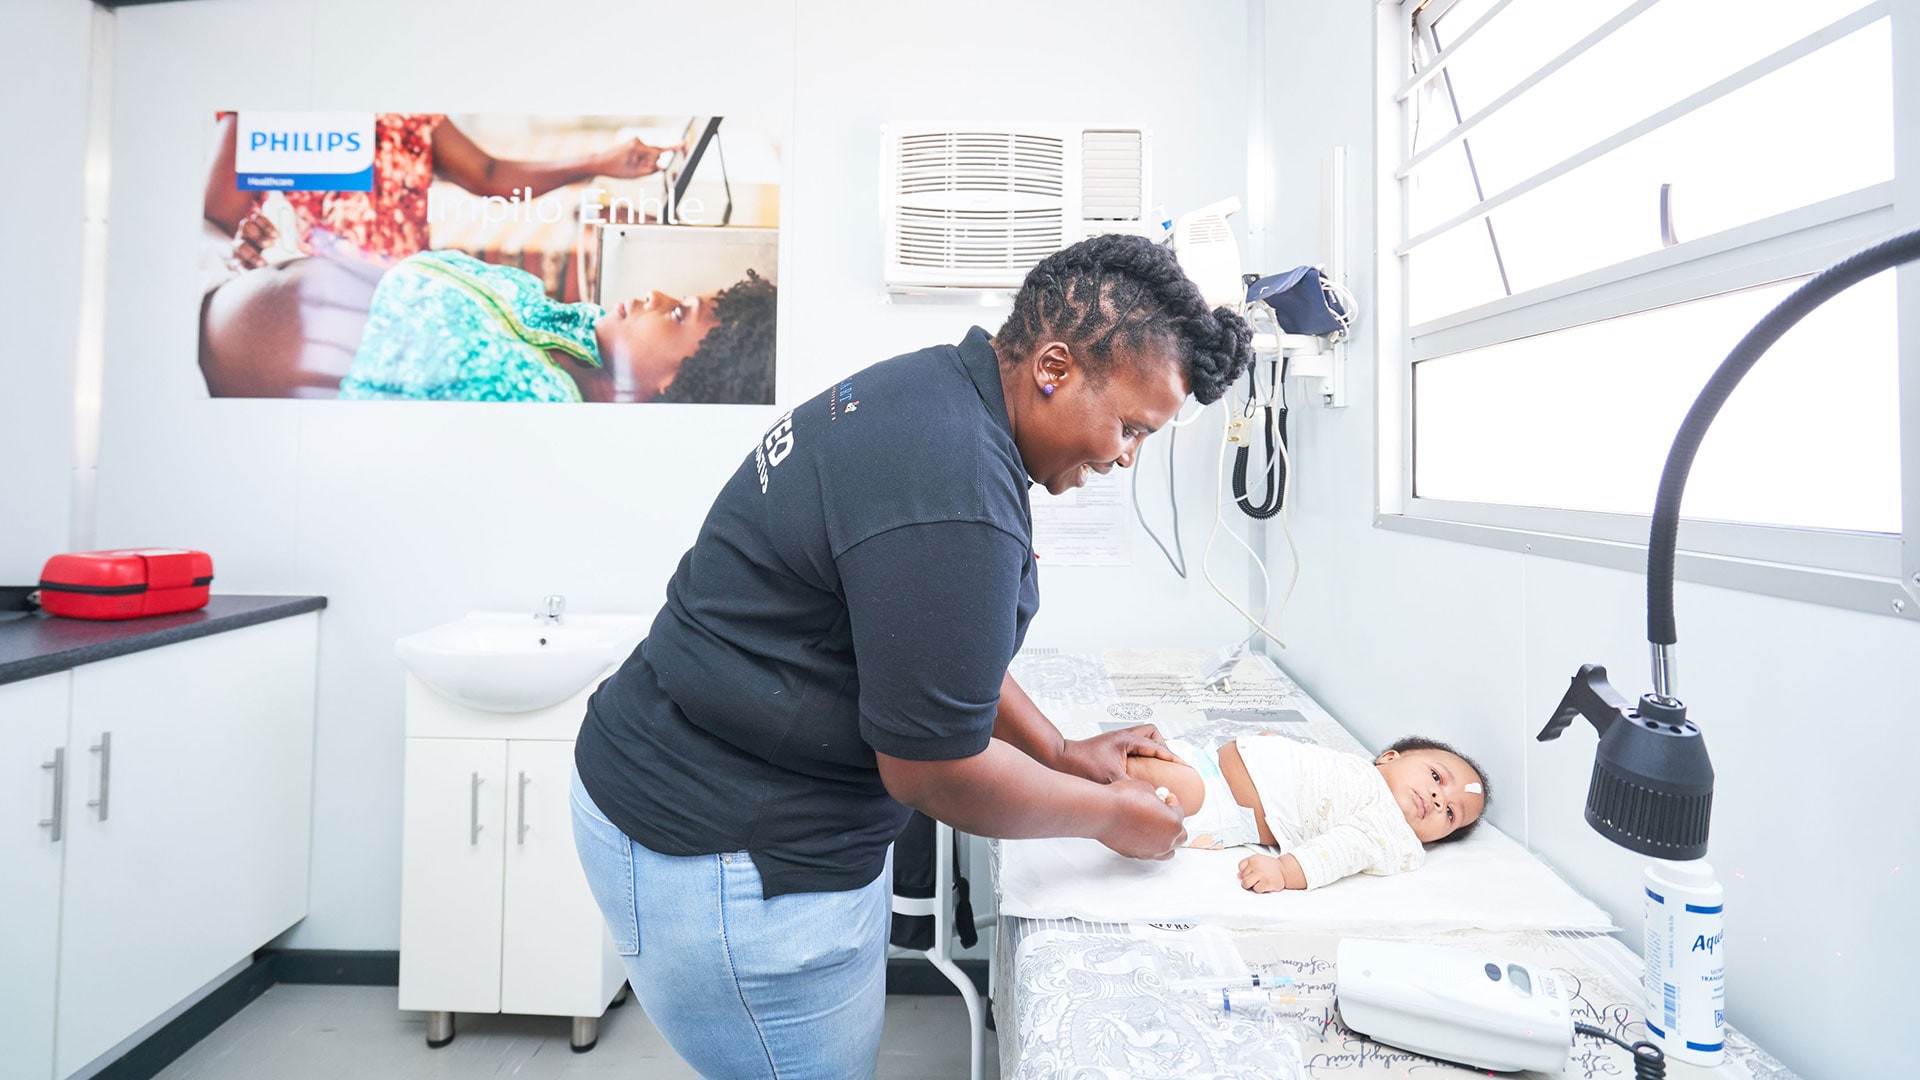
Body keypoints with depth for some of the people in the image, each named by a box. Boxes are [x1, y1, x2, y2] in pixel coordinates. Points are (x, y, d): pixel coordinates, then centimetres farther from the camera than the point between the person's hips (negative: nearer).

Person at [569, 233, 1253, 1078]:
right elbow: (933, 770, -21)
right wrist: (1109, 814, -5)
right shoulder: (953, 493, -30)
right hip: (730, 865, -10)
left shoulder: (930, 389, 3)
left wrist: (1062, 752, 12)